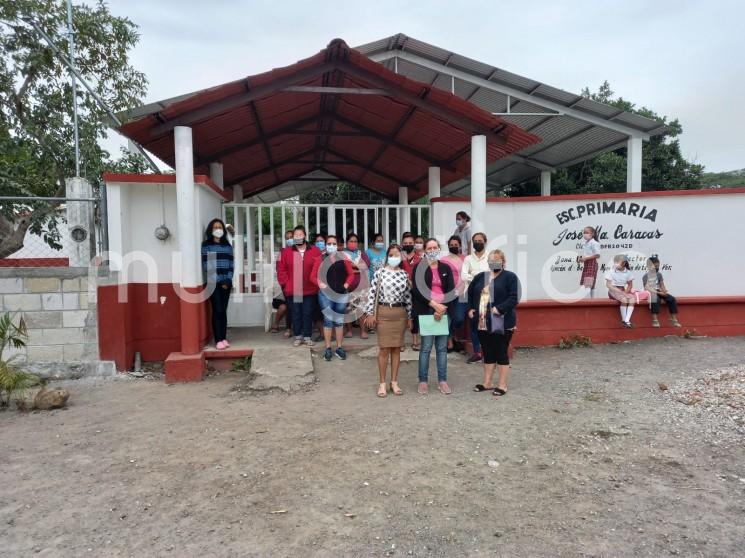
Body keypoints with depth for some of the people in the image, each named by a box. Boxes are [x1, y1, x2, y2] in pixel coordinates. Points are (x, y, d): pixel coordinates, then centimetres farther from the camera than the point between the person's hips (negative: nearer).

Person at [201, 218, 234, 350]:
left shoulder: (228, 246, 14)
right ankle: (218, 339, -2)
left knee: (224, 310, 6)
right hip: (213, 283, -4)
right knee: (217, 310, -6)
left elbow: (231, 265, 11)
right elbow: (205, 265, -5)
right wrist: (217, 281, -10)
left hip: (226, 283, 4)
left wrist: (228, 280, -3)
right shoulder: (206, 245, 1)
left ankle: (224, 338, 12)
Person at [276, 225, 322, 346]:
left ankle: (307, 336, 16)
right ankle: (298, 336, 17)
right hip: (293, 290, 0)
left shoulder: (315, 251, 1)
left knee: (308, 313, 6)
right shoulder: (286, 252, 3)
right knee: (296, 313, 7)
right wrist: (285, 283, -3)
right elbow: (281, 269, 4)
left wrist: (317, 282, -4)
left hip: (310, 290, 0)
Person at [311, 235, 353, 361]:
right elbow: (313, 276, -2)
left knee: (339, 321, 9)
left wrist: (346, 284, -5)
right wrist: (320, 284, -16)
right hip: (326, 293, -2)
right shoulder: (320, 260, 0)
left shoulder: (343, 259, 5)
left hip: (341, 293, 2)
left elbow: (351, 274, 9)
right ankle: (328, 349, 9)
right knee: (328, 320, 1)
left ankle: (339, 348, 17)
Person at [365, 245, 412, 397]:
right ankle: (382, 383, 10)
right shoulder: (380, 273, -3)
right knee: (384, 348, 0)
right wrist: (370, 313, -8)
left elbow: (408, 296, 8)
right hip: (384, 312, -3)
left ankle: (394, 382, 17)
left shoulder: (405, 275, 5)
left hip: (400, 313, 3)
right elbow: (372, 293, -4)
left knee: (397, 348, 7)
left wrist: (410, 316, 8)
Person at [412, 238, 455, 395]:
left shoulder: (446, 268, 10)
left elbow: (451, 290, 4)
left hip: (444, 310, 3)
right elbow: (417, 291, -8)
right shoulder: (419, 268, 1)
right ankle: (422, 381, 7)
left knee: (442, 347, 6)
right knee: (426, 347, -3)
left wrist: (442, 309, -8)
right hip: (426, 311, -3)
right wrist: (434, 305, -15)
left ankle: (442, 380, 14)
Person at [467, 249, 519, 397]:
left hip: (502, 322, -5)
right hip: (483, 322, 6)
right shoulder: (480, 277, 13)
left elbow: (514, 297, -14)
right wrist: (471, 308, 11)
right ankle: (487, 383, 24)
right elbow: (470, 293, 24)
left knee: (502, 353, 3)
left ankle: (502, 385, 13)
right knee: (487, 353, 13)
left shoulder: (510, 277, -5)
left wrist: (500, 308, -23)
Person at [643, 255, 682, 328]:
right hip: (651, 293, -6)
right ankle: (655, 321, -40)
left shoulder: (659, 274, 14)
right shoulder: (646, 276, -5)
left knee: (672, 299, -17)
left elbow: (662, 285, 12)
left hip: (659, 292, 6)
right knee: (655, 299, -38)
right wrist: (658, 293, -19)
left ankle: (674, 320, -14)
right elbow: (647, 288, -14)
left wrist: (664, 291, -11)